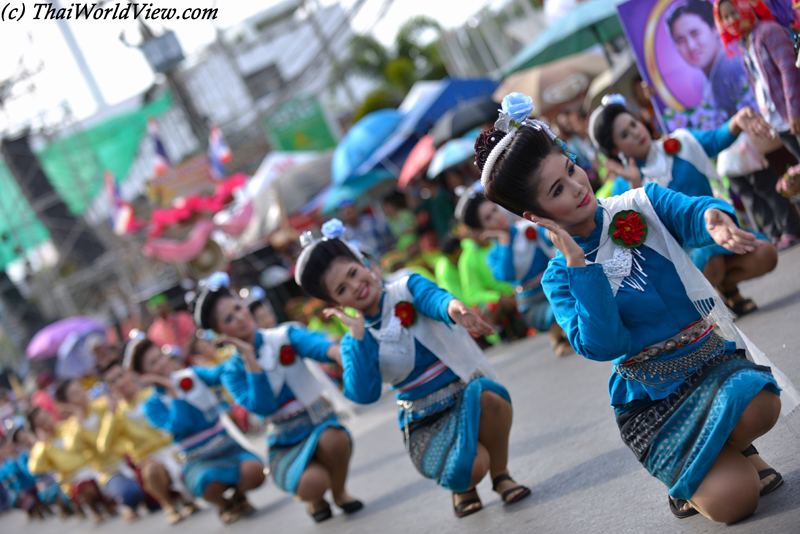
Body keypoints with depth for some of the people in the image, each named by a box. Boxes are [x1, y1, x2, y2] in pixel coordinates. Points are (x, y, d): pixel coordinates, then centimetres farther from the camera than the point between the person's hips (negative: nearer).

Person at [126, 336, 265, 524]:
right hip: (198, 462, -3)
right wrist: (171, 390, -11)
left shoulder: (191, 375, 10)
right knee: (209, 482, -39)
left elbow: (218, 374, -9)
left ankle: (238, 495, 6)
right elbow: (181, 426, -17)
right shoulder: (152, 406, 0)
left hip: (228, 447, 3)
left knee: (254, 471, -31)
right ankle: (224, 504, -2)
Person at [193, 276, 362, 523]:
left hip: (321, 425, 1)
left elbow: (315, 344, -25)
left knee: (332, 438, -36)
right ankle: (315, 499, 8)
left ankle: (339, 491, -3)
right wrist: (250, 359, -18)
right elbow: (263, 407, -17)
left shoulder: (285, 336, -1)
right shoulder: (232, 371, -1)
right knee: (312, 483, -32)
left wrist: (338, 351, -48)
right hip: (286, 445, -1)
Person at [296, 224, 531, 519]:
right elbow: (365, 394, -17)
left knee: (489, 396, -35)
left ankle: (501, 475, -7)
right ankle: (462, 486, 10)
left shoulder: (408, 288, -1)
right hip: (426, 422, -1)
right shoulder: (354, 341, -1)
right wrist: (358, 336, -20)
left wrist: (453, 306, -51)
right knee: (472, 467, -29)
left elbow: (433, 297, -27)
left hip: (466, 394, 1)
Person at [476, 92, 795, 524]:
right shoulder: (559, 278, -5)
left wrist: (713, 218, -44)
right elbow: (604, 346, -19)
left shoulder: (640, 204, 1)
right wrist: (579, 266, -23)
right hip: (651, 399, -3)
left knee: (758, 406, -32)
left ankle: (722, 447, 4)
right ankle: (689, 478, 15)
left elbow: (690, 212, -20)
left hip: (711, 358, 3)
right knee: (733, 499, -21)